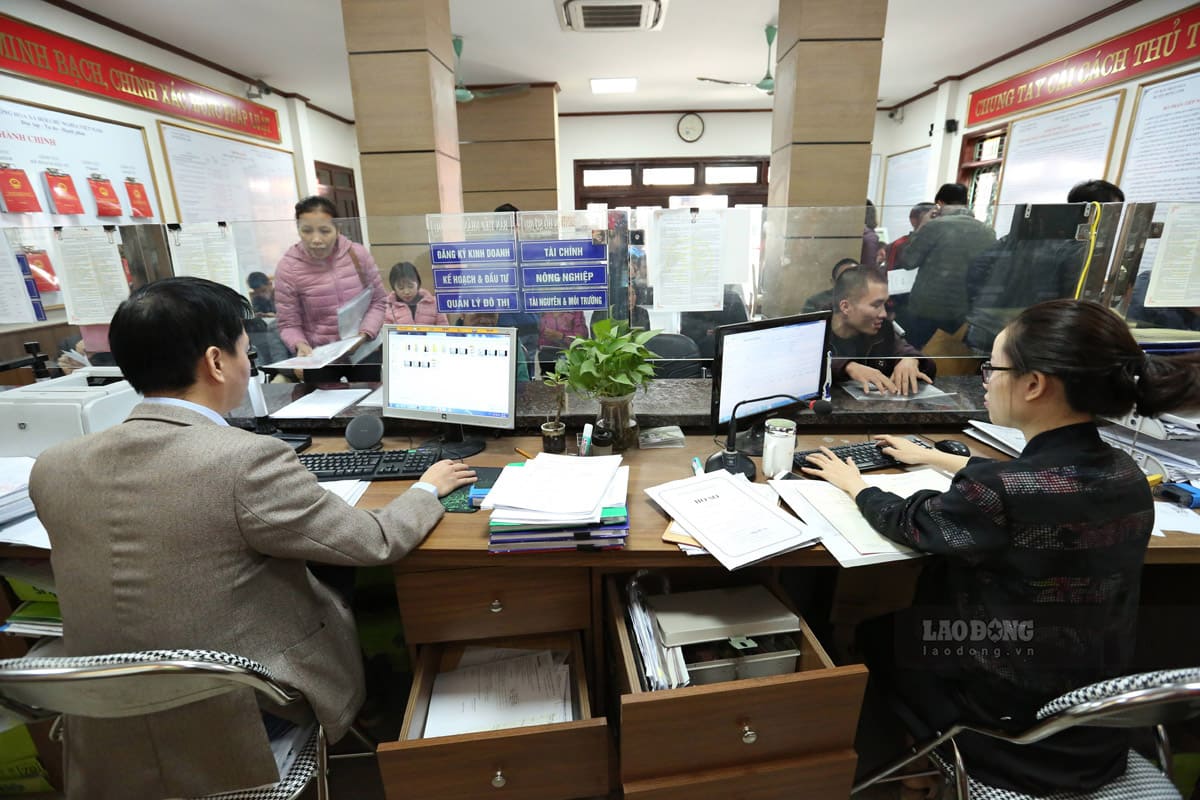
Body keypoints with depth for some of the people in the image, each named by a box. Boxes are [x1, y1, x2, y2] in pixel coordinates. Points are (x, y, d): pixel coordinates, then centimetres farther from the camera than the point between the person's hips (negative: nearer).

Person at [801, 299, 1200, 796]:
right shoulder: (1126, 475, -9)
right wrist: (932, 457, 23)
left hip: (1013, 732, -6)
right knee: (904, 614, 24)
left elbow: (905, 524, -15)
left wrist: (853, 483, 5)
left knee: (869, 632, 17)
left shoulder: (996, 496, -34)